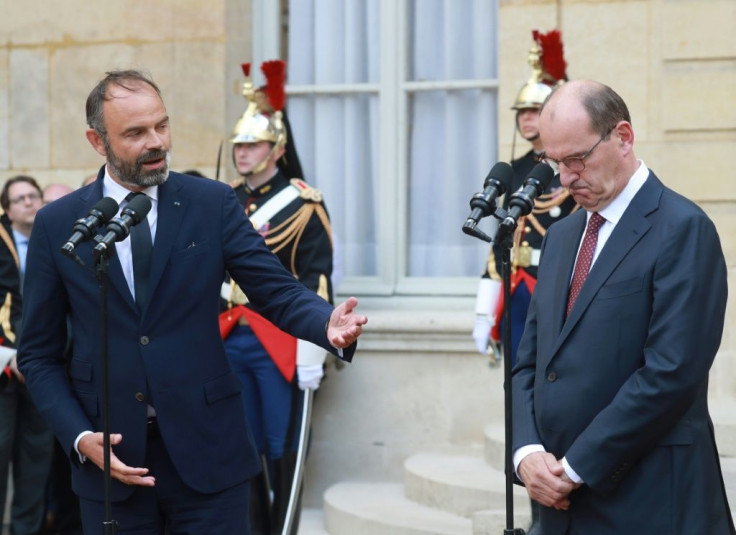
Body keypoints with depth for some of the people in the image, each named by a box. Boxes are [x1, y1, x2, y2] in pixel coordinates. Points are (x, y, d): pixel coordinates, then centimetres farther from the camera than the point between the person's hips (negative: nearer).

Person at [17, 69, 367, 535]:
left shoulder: (212, 203, 1)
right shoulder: (57, 224, 2)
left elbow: (279, 292, -2)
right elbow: (39, 354, 6)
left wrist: (330, 324, -23)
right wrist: (80, 438, -7)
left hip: (207, 450, 0)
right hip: (110, 457, 0)